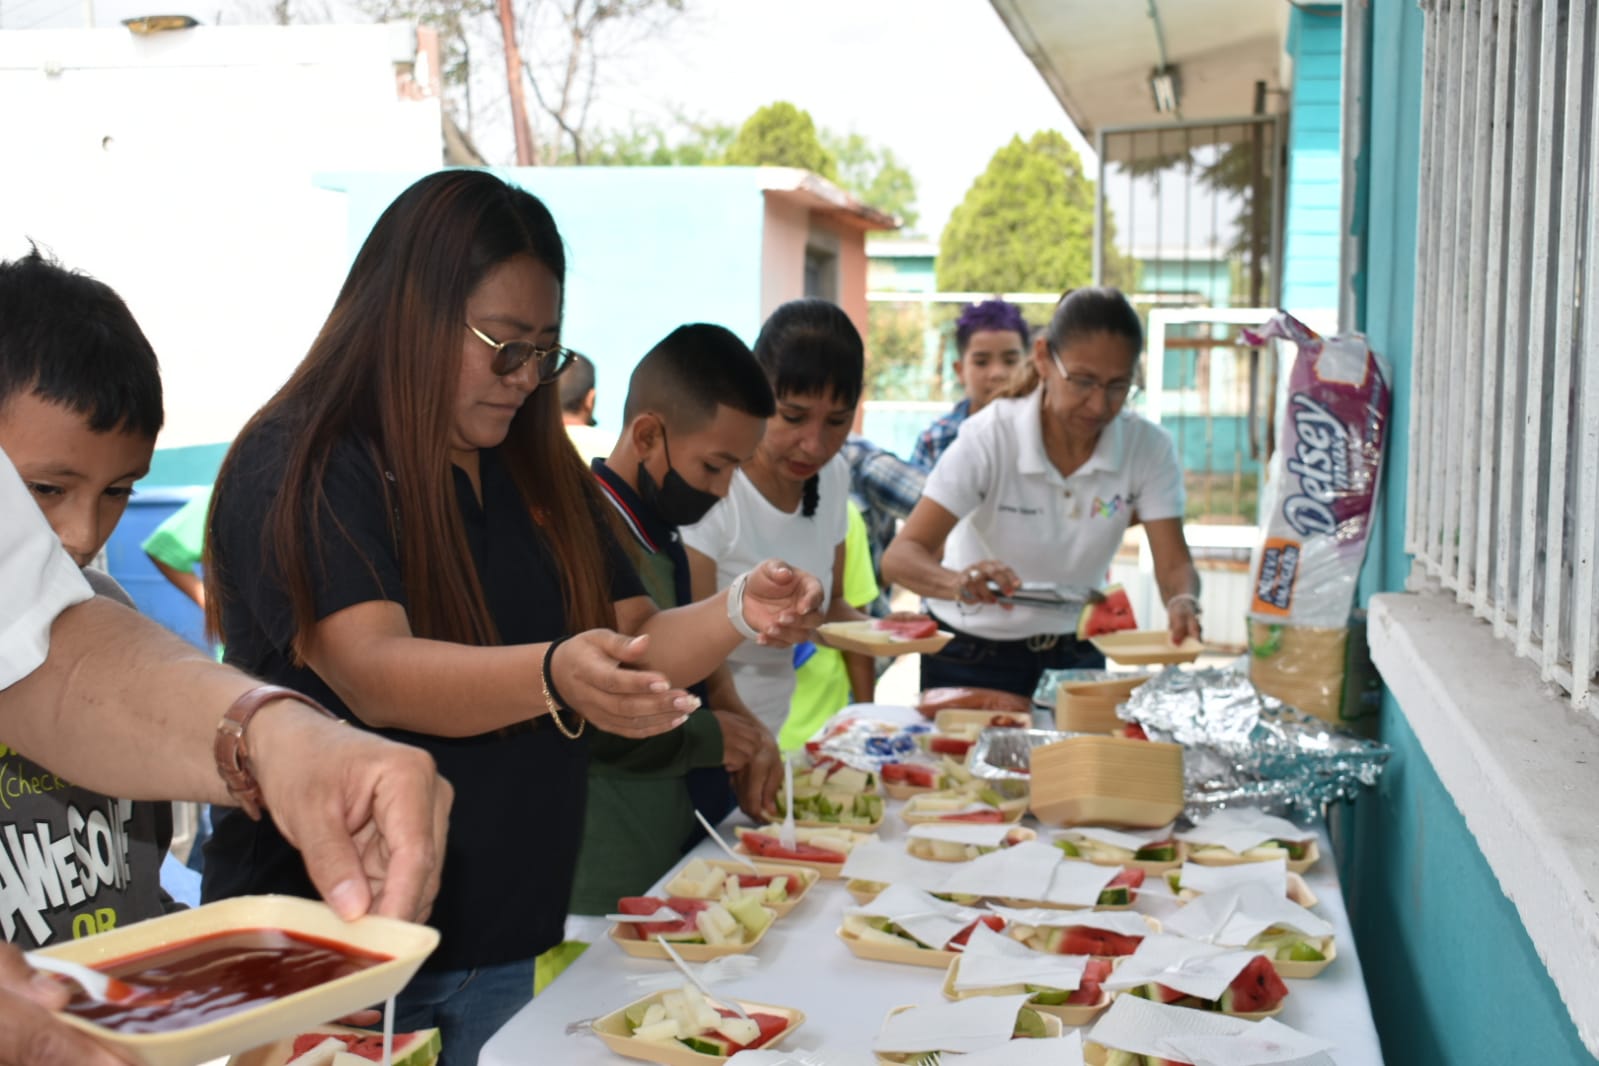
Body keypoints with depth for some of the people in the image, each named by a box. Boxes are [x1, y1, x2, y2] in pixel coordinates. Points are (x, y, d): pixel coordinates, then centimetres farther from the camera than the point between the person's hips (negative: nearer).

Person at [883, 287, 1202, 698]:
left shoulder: (1148, 448, -13)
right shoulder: (990, 437, -22)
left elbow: (1174, 564, -16)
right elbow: (900, 556, -29)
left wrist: (1183, 602, -40)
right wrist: (959, 582, -50)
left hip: (1074, 654, 3)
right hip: (973, 657, -3)